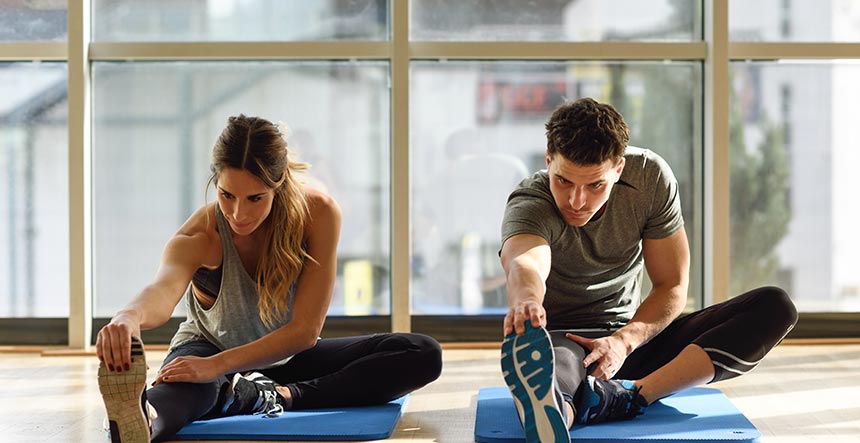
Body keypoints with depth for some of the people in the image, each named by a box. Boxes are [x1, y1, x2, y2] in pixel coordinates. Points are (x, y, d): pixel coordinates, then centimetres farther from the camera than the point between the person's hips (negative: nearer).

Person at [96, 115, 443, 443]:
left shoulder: (319, 214, -24)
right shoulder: (200, 237, -27)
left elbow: (305, 329, -27)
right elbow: (164, 287, -51)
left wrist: (217, 365, -40)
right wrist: (132, 316, -77)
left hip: (286, 357, 3)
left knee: (424, 354, -19)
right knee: (183, 386, -41)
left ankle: (278, 396, -31)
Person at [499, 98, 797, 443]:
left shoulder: (651, 178, -8)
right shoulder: (529, 204, -20)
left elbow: (672, 286, -4)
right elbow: (524, 265, -44)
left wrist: (624, 340, -23)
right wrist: (526, 301, -69)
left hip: (631, 338, 5)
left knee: (775, 307, -16)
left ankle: (631, 395, -38)